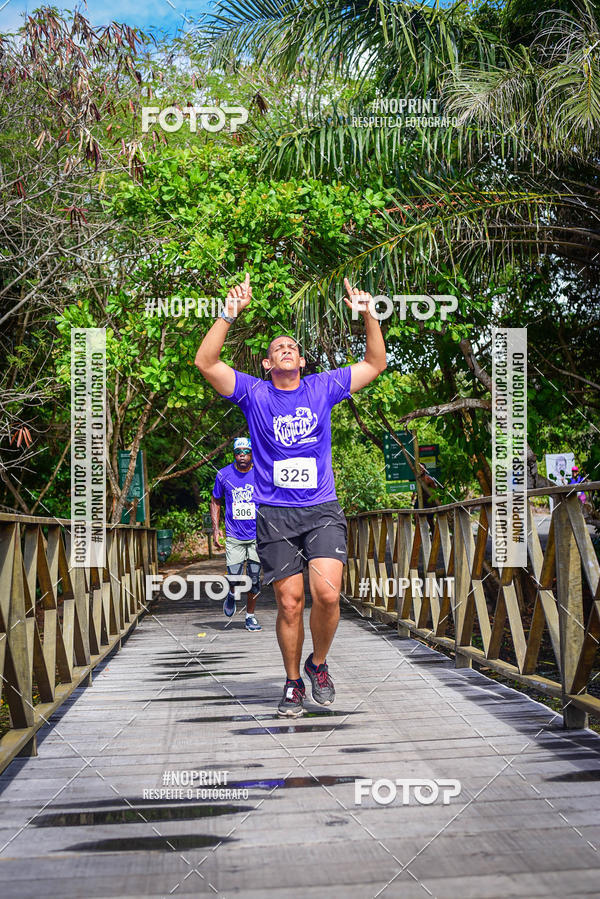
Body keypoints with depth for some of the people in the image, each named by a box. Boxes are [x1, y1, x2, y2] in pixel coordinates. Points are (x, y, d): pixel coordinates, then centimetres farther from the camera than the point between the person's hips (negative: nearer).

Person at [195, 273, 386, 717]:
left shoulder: (323, 388, 10)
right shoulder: (254, 393, 6)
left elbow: (376, 363, 12)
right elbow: (206, 362, -5)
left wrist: (369, 316, 0)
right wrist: (229, 315, -14)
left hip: (323, 510, 1)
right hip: (275, 515, 0)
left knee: (327, 593, -15)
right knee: (289, 603, 0)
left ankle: (319, 663, 12)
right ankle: (293, 682, 19)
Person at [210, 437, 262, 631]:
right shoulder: (223, 475, -1)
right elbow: (215, 502, 12)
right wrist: (215, 528, 2)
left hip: (257, 535, 0)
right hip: (233, 536, 0)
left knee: (254, 579, 3)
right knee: (234, 577, -10)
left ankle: (250, 616, 20)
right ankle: (231, 594, 25)